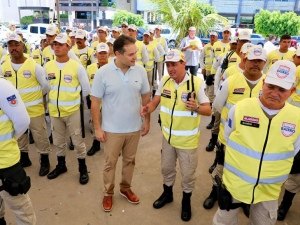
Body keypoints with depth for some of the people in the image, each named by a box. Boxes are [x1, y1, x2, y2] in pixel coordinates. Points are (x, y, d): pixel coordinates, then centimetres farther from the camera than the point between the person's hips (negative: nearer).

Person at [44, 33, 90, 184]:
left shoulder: (77, 66, -10)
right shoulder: (47, 66, 1)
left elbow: (86, 89, -4)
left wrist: (75, 100, 4)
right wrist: (52, 100, 9)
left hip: (73, 111, -4)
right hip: (54, 111, 4)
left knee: (78, 141, 6)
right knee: (58, 141, 18)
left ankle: (83, 168, 24)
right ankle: (61, 165, 38)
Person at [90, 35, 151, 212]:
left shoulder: (140, 71, -7)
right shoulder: (103, 73, -14)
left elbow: (146, 97, 4)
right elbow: (95, 102, -7)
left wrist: (147, 121, 6)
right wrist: (97, 128, -7)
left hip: (134, 128, 3)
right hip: (112, 129, -2)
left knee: (130, 160, 19)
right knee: (110, 163, 14)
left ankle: (126, 188, 42)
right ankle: (108, 193, 35)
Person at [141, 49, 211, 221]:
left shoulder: (197, 82, -18)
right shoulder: (164, 80, -5)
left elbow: (208, 110, -14)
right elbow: (156, 100, 6)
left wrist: (196, 107, -36)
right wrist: (149, 108, -17)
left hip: (188, 140, -4)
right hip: (168, 136, 4)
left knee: (188, 174, 14)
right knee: (167, 168, 23)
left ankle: (186, 201, 40)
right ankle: (167, 193, 49)